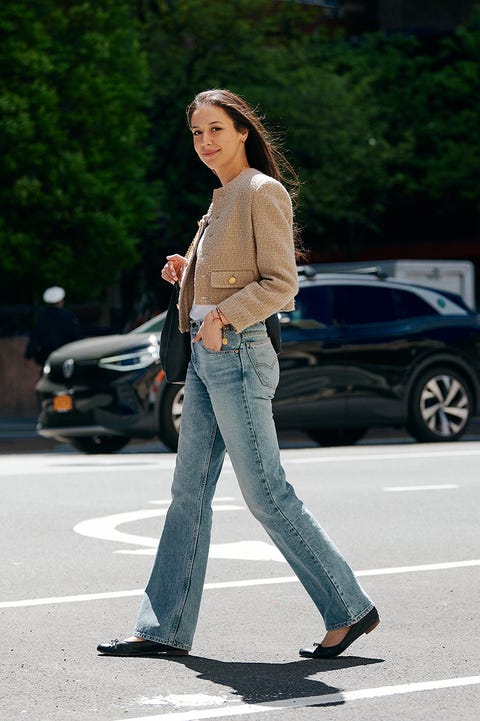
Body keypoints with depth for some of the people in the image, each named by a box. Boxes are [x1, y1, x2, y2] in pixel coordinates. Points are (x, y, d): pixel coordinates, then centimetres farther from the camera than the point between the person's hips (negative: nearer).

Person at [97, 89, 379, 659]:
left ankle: (348, 609, 2)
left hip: (237, 356, -9)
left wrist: (224, 318, -23)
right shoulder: (223, 199, 18)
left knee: (265, 494, -7)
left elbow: (280, 285, -15)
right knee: (190, 491, 7)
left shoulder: (262, 191, -9)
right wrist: (186, 274, 10)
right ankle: (164, 628, 10)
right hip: (204, 357, 9)